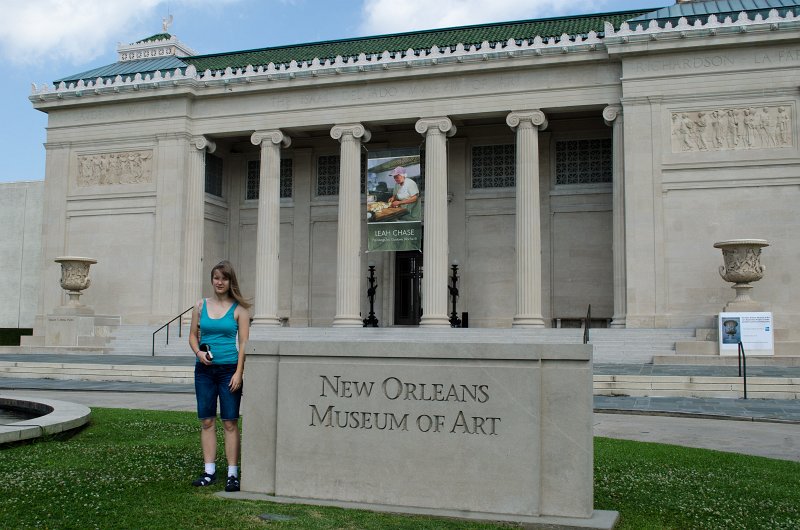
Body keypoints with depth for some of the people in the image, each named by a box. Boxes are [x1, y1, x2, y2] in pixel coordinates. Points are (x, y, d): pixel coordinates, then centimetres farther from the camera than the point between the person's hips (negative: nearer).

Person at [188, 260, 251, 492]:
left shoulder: (238, 309, -2)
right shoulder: (201, 306, 8)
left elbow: (244, 342, -4)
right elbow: (193, 334, 14)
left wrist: (238, 373, -12)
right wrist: (198, 352, -7)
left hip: (229, 369, -3)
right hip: (205, 369, 3)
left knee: (230, 422, -1)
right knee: (207, 421, 7)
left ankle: (232, 473, 4)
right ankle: (209, 471, 15)